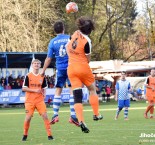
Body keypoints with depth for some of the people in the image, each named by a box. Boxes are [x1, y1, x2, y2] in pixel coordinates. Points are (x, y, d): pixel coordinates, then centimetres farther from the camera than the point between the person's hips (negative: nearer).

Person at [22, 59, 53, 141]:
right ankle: (25, 135, 15)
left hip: (40, 100, 2)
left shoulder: (42, 77, 7)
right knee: (28, 117, -4)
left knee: (45, 116, -9)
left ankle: (49, 134, -5)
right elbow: (24, 88, -7)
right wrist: (35, 90, -16)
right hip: (30, 100, -2)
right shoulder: (28, 76, -3)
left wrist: (43, 94, -4)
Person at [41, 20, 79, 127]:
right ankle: (73, 116, -9)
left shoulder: (52, 42, -1)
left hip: (60, 69, 1)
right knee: (73, 90, -2)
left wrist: (43, 71, 11)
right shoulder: (70, 38, -3)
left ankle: (55, 115, 4)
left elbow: (49, 58, 2)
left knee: (58, 91, 11)